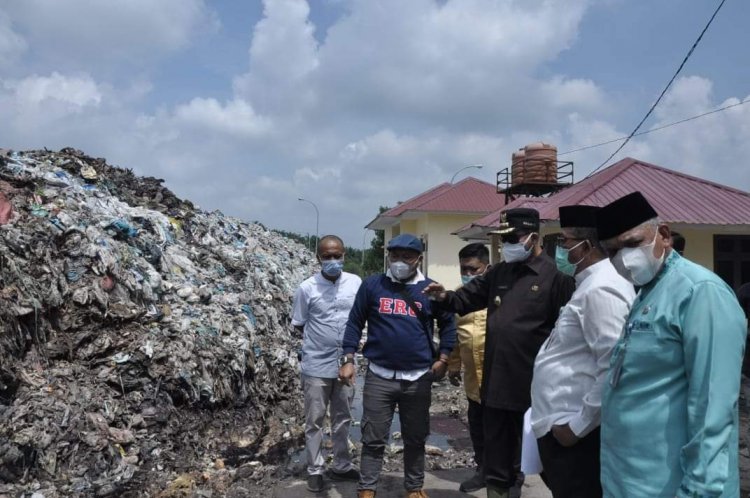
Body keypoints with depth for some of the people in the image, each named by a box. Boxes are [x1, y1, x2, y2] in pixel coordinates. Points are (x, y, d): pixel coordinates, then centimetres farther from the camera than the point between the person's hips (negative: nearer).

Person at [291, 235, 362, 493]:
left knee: (342, 419, 17)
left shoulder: (356, 283, -4)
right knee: (314, 421, 9)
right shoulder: (307, 288, -11)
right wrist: (319, 339, -4)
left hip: (345, 363, 3)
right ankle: (315, 470, 24)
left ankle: (342, 466, 33)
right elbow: (299, 325, -1)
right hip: (316, 365, -3)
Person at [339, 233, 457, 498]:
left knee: (415, 438, 15)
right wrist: (348, 360, -3)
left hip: (418, 379, 1)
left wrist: (442, 359, 0)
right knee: (373, 439, 7)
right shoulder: (372, 285, -1)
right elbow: (355, 322, 3)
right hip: (379, 377, -1)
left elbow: (448, 323, 9)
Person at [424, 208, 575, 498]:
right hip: (495, 381, 6)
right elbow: (466, 299, 18)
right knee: (495, 451, 16)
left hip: (531, 385, -5)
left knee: (527, 457, 12)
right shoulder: (499, 273, 10)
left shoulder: (555, 277, -10)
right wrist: (444, 297, -3)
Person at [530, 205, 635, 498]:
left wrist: (578, 425, -20)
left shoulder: (601, 289, -20)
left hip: (575, 433, -10)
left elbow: (614, 369, -27)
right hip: (563, 426, 10)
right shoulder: (591, 284, 12)